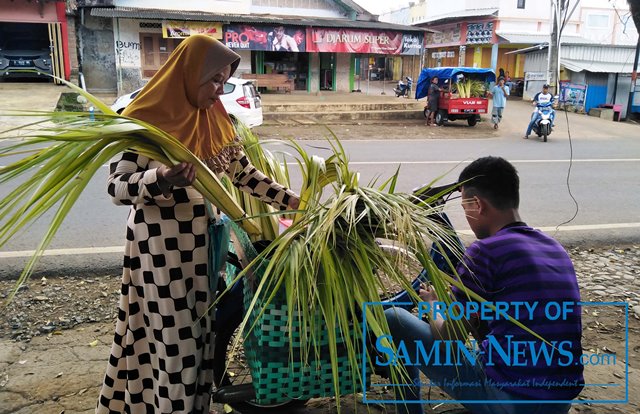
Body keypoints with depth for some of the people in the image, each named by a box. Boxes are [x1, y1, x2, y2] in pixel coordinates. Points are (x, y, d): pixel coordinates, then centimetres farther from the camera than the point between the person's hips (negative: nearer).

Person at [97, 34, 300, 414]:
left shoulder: (217, 121, 6)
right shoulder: (148, 119, -13)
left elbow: (246, 175, 8)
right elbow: (118, 186, -15)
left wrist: (293, 201, 2)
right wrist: (159, 180, -34)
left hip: (203, 238, 6)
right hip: (161, 243, -6)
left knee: (200, 328, 14)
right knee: (173, 334, 3)